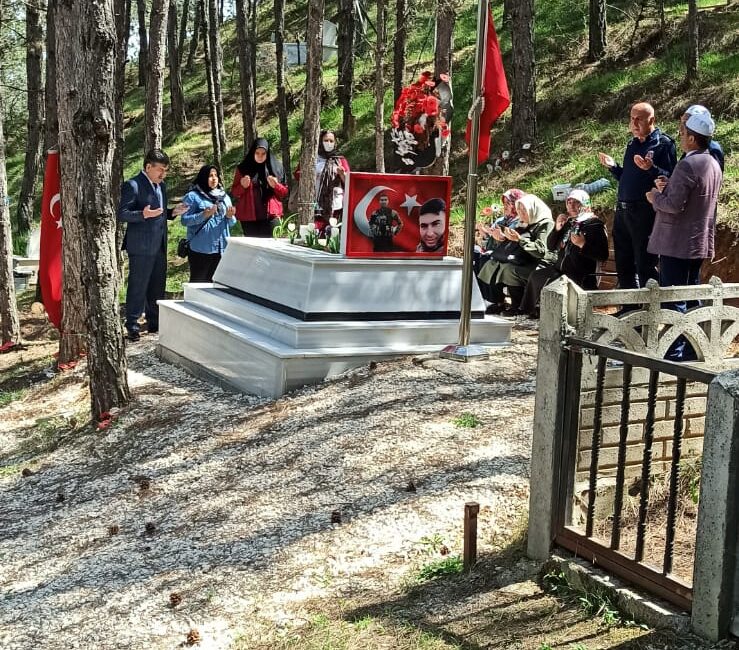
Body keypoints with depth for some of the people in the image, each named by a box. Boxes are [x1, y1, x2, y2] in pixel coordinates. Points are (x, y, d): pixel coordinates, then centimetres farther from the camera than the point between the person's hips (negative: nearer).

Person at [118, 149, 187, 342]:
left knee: (157, 287, 15)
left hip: (159, 245, 8)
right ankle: (132, 326, 8)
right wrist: (143, 214, -30)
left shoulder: (161, 185, 15)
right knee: (137, 287, -1)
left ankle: (154, 323, 27)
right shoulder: (132, 185, -12)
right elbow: (122, 214, -15)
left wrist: (173, 212, 5)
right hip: (141, 246, -8)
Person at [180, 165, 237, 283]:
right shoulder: (193, 196, -3)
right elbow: (185, 220, -10)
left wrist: (229, 216, -7)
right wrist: (204, 215, -22)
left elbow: (231, 223, 15)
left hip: (222, 249, 5)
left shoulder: (224, 197, 13)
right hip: (201, 249, -5)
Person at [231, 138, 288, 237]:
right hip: (249, 216, 0)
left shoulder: (276, 167, 6)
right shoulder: (243, 168, 6)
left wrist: (276, 185, -11)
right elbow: (234, 193, 8)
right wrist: (242, 186, -12)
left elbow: (284, 192, 9)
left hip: (271, 216, 0)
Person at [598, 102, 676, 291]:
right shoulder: (632, 144, 18)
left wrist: (651, 168, -29)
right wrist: (613, 167, 10)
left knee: (645, 266, -5)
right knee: (624, 265, 13)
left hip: (645, 212, -8)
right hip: (622, 211, 8)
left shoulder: (664, 143, -5)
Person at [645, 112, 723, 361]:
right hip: (699, 242, 9)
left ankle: (674, 351, -2)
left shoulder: (687, 165, -19)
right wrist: (667, 189, 14)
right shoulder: (713, 165, 11)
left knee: (673, 298, -4)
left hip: (677, 243, -9)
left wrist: (656, 197, -5)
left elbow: (674, 205, -22)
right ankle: (693, 347, 19)